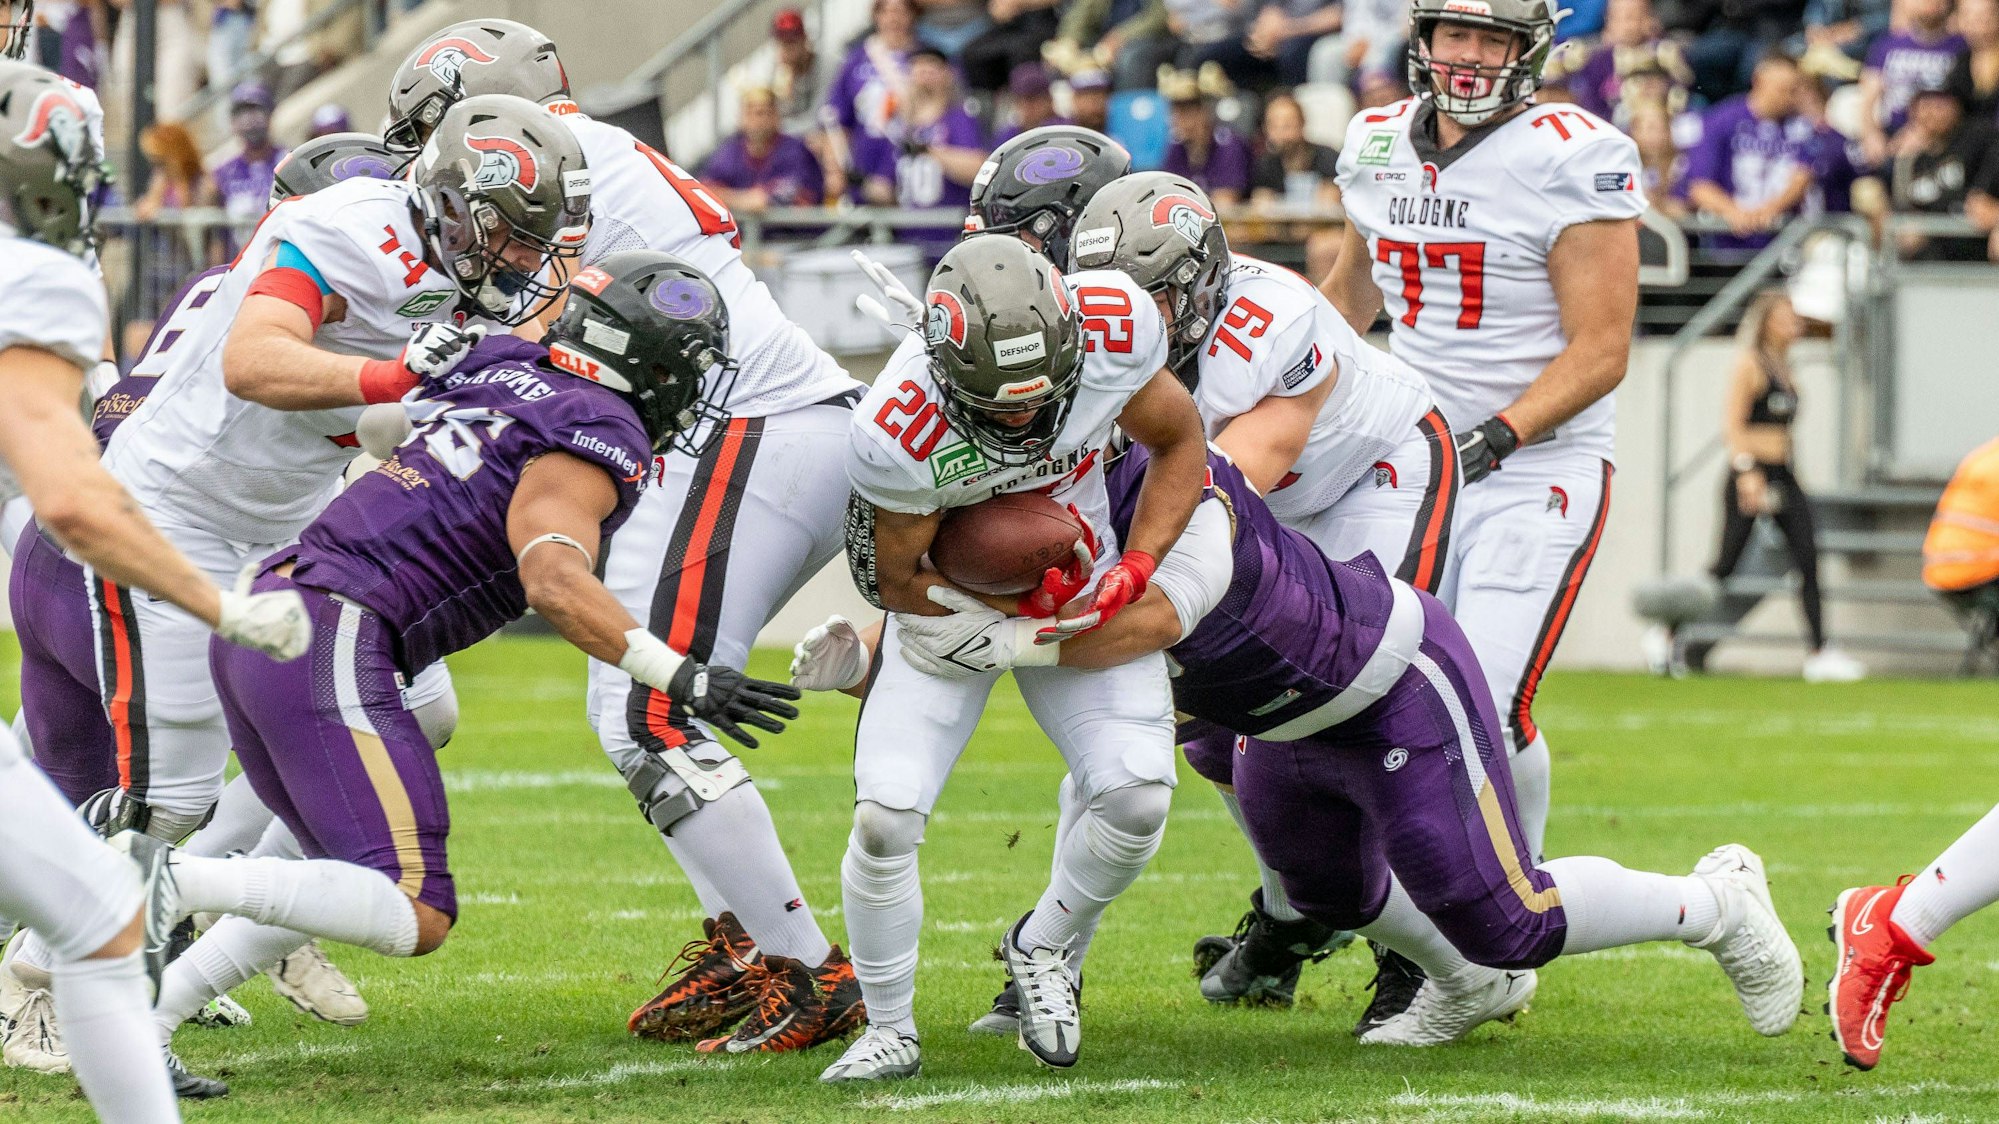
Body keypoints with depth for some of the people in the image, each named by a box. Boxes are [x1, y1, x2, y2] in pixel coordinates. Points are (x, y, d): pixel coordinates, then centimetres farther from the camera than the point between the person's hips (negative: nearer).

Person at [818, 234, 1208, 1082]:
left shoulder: (1113, 333, -27)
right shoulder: (900, 432, -34)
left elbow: (1180, 442, -6)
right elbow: (901, 582, -16)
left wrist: (1135, 569, -19)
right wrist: (1019, 613, -28)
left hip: (1080, 588, 2)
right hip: (948, 598, -2)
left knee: (1136, 794, -17)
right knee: (885, 817, -18)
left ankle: (1043, 950, 14)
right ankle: (889, 1031, 6)